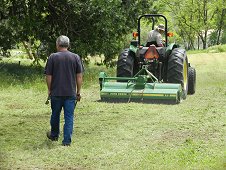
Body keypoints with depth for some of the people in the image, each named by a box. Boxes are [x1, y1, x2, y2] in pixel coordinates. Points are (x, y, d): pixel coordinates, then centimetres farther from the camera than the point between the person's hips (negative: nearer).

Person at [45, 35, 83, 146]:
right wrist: (78, 92, 7)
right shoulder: (75, 57, -1)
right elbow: (79, 77, 0)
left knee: (55, 115, 17)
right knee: (69, 117, 3)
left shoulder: (52, 57, -5)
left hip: (56, 92, 0)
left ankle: (54, 135, 35)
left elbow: (48, 76, -3)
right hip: (71, 93, 0)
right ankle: (67, 140, 0)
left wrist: (49, 90, 9)